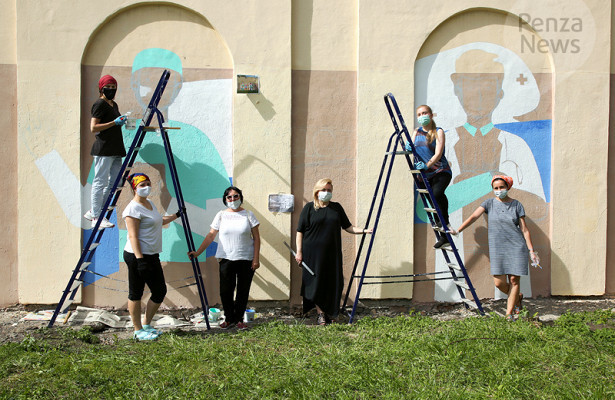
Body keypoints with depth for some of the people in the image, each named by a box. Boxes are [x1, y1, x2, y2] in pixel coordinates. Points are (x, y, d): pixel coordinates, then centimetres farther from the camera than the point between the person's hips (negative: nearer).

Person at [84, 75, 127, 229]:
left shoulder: (114, 105, 20)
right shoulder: (99, 104, -7)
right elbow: (93, 128, -15)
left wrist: (121, 122, 12)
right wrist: (115, 122, -16)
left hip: (115, 150, 9)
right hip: (103, 150, -9)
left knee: (115, 183, 9)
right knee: (100, 182, -5)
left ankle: (93, 212, 20)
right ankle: (96, 218, 2)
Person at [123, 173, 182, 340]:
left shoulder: (150, 203, 15)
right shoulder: (133, 209, -13)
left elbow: (159, 221, 34)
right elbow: (133, 236, -19)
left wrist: (177, 215, 38)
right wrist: (140, 259, -25)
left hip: (152, 256, 10)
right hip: (137, 257, -10)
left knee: (160, 291, 12)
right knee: (136, 293, 2)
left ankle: (146, 325, 25)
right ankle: (138, 331, 11)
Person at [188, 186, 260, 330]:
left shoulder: (248, 215, 3)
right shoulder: (221, 215, 6)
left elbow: (256, 238, 3)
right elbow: (210, 236, 6)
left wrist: (256, 258, -5)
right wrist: (197, 252, -2)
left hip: (246, 259, -1)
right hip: (226, 259, 1)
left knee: (243, 290, 5)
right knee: (225, 291, -2)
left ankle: (239, 319, 20)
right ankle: (229, 318, 17)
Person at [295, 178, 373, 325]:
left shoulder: (337, 207, 12)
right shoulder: (309, 208, 2)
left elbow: (348, 227, 14)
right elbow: (300, 231, 1)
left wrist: (364, 231, 0)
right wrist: (299, 252, -5)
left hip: (332, 253, 3)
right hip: (314, 252, -3)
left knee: (333, 283, 2)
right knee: (316, 283, -1)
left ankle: (329, 312, 15)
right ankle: (320, 314, 9)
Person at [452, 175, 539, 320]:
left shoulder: (516, 205, 4)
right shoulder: (490, 203, 6)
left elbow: (524, 230, 5)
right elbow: (473, 217, -3)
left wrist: (531, 251, 2)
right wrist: (457, 230, -12)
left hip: (516, 247, -1)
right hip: (497, 248, 1)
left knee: (514, 280, -2)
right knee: (499, 282, -3)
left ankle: (509, 313, 8)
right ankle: (517, 297, 28)